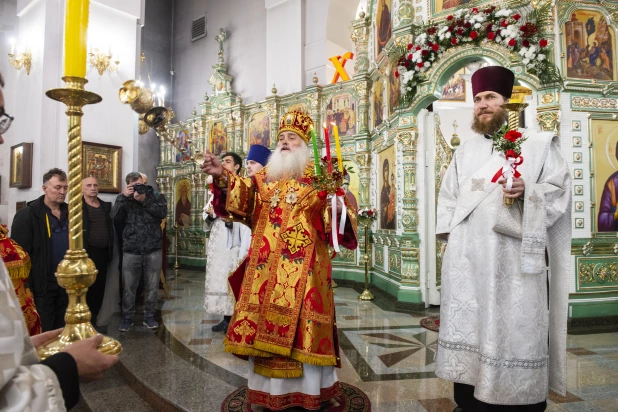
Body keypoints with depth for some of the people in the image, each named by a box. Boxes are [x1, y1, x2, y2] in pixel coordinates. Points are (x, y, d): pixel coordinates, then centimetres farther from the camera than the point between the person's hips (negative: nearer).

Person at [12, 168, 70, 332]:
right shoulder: (28, 214, -9)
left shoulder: (70, 213, 8)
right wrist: (27, 283, -16)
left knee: (62, 328, 18)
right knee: (43, 331, 7)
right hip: (42, 283, -5)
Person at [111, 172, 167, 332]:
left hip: (153, 249, 0)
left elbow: (163, 212, -13)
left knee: (152, 286, 8)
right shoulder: (125, 199, 8)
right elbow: (114, 216, -7)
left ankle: (149, 316, 22)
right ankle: (127, 317, 21)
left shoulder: (156, 196, 4)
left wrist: (144, 200, -17)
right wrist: (123, 196, -15)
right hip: (131, 250, 1)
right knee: (129, 286, 6)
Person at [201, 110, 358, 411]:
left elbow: (332, 211, -3)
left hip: (303, 263, -3)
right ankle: (270, 387, 24)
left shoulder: (318, 177, 6)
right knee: (266, 319, 7)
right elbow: (243, 194, -2)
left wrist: (337, 208, -26)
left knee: (301, 319, 0)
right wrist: (223, 177, -20)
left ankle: (307, 387, 19)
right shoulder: (265, 176, 14)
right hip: (266, 262, 4)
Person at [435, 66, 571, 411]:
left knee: (514, 328, 0)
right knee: (468, 327, 7)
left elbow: (560, 187, 0)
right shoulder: (465, 151, 19)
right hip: (467, 259, 4)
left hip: (513, 258, -4)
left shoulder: (538, 144, 7)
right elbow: (448, 195, 17)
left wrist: (527, 191, -19)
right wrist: (448, 233, 6)